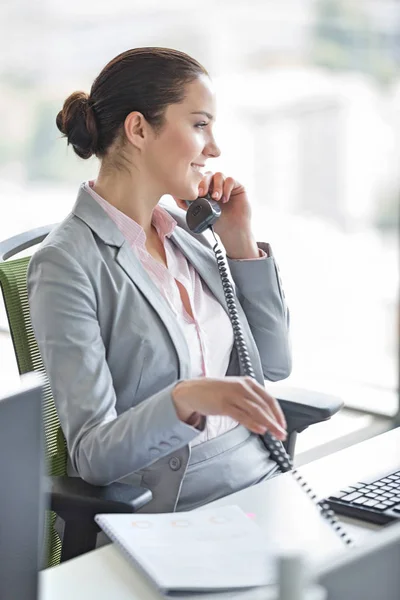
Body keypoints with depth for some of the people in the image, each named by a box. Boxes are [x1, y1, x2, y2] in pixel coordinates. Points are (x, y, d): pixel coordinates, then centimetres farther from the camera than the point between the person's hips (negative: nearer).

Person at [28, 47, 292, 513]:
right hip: (166, 514, -7)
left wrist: (240, 242, 5)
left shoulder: (181, 228, 10)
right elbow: (92, 455, -17)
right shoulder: (67, 264, -12)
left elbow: (273, 364, 15)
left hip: (261, 480, 7)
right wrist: (186, 400, -35)